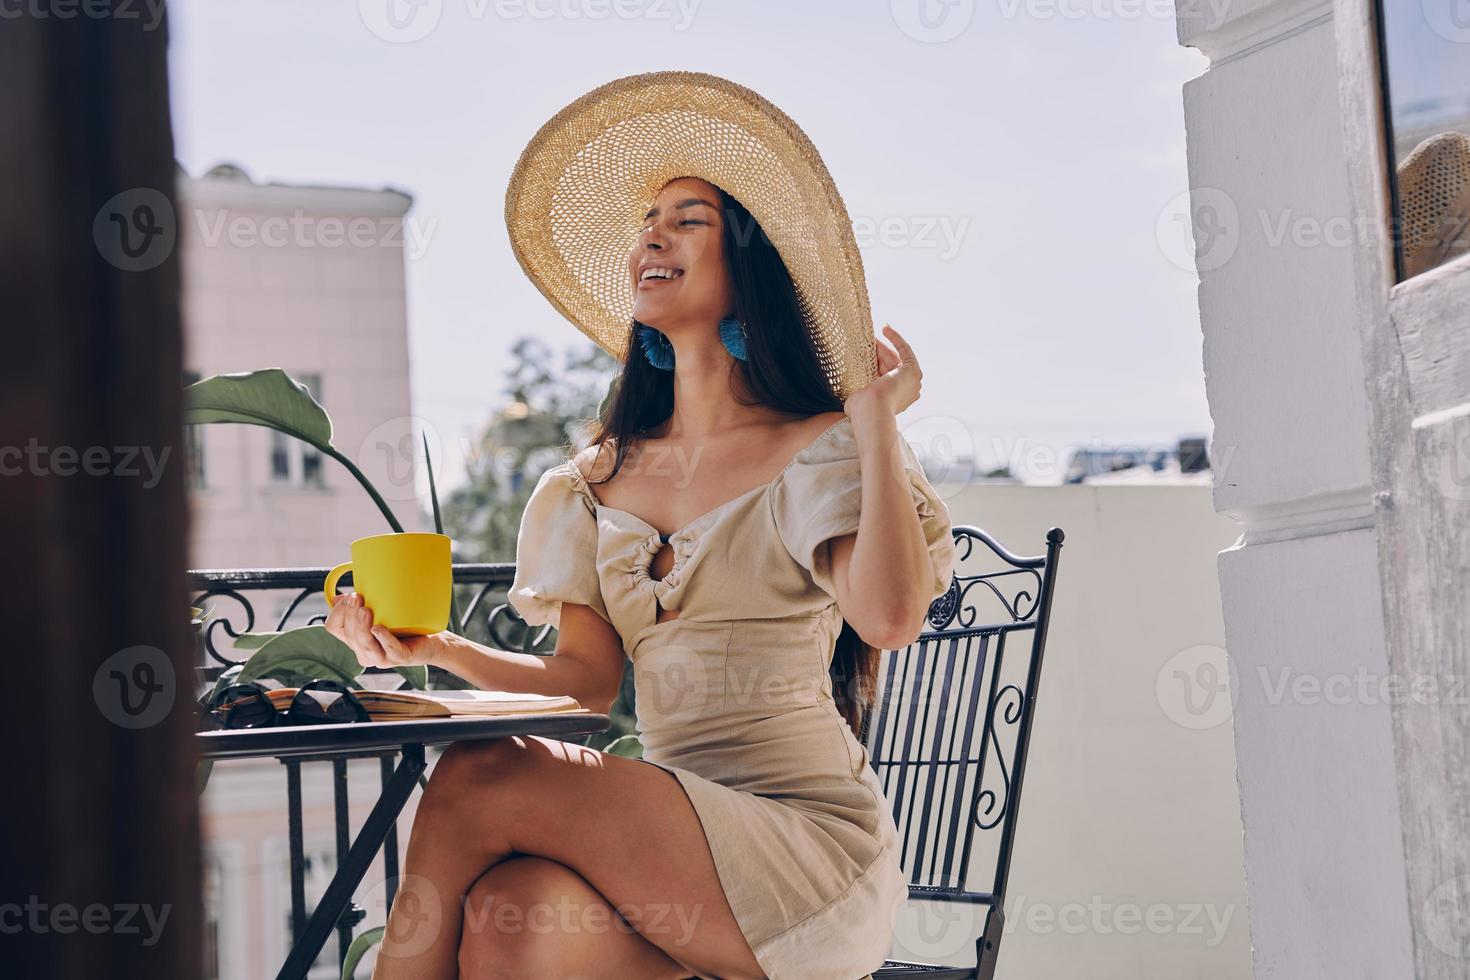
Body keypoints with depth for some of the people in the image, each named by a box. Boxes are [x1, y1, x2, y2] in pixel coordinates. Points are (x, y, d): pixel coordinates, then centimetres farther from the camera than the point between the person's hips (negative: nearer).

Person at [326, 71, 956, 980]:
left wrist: (874, 419, -10)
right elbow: (587, 679, 11)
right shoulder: (602, 479, 18)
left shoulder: (817, 453, 1)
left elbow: (891, 616, -19)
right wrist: (440, 649, -4)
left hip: (809, 842, -4)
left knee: (477, 780, -24)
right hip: (671, 835, 4)